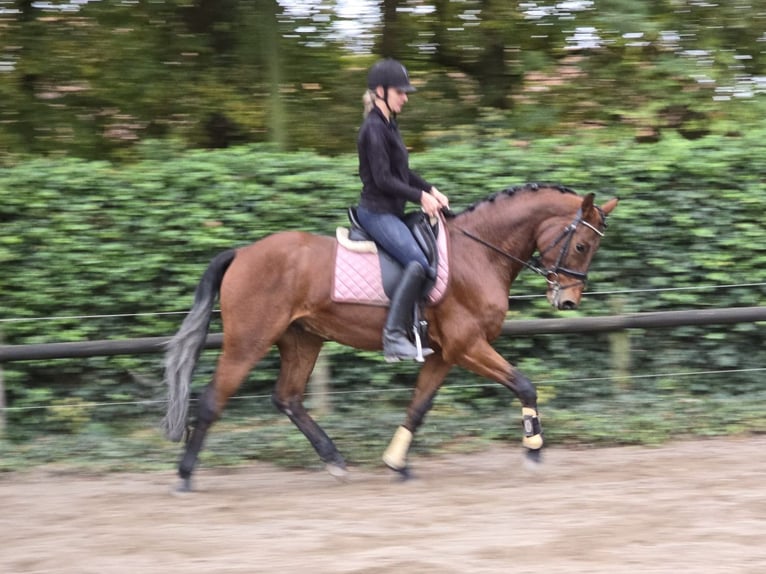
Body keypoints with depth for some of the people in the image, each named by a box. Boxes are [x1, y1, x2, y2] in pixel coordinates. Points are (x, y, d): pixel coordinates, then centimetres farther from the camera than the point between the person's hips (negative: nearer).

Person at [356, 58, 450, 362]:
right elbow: (384, 179, -20)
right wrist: (421, 197, -14)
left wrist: (431, 190, 9)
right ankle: (393, 336, -27)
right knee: (418, 262, -25)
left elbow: (402, 172, 22)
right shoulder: (374, 129, -15)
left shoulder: (388, 126, 16)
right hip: (378, 212, -11)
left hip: (390, 213, 11)